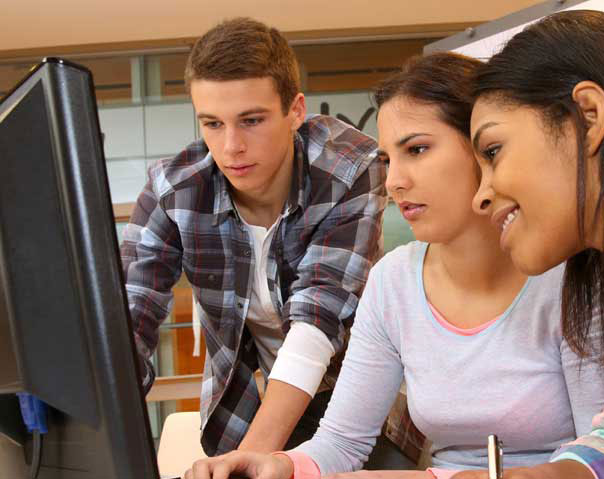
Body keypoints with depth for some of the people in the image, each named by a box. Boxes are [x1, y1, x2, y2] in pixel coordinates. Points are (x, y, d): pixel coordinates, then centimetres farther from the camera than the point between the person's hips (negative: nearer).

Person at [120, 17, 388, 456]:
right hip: (237, 412, 1)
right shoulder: (170, 192, -14)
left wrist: (254, 452, -41)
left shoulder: (352, 172, -20)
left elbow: (319, 317, -30)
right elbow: (125, 329, -18)